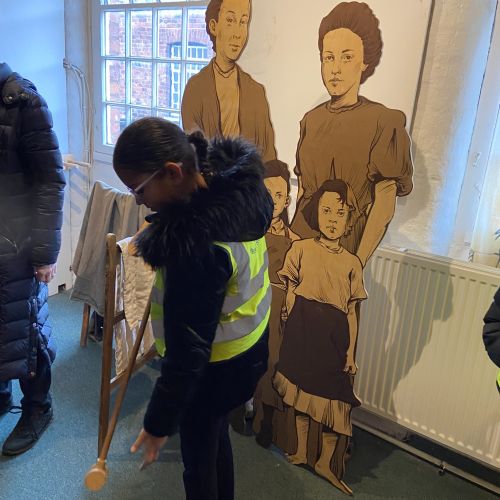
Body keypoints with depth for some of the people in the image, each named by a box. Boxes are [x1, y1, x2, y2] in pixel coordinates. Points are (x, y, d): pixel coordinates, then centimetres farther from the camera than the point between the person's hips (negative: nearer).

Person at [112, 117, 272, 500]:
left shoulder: (197, 246, -37)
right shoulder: (232, 181, -12)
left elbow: (189, 350, -30)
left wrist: (159, 422, -16)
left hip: (216, 365, -8)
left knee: (198, 454, 17)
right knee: (216, 435, 29)